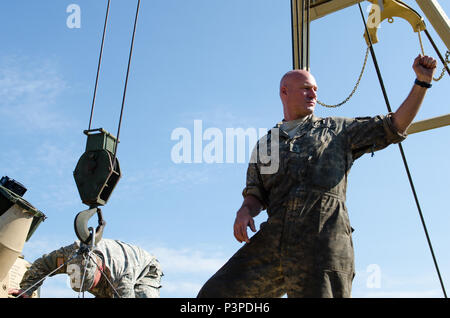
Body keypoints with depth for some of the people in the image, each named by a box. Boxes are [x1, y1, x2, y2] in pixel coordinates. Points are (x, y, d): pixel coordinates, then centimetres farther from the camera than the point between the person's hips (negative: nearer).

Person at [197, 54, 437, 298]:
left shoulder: (337, 129, 20)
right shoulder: (265, 143, 25)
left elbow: (395, 126, 17)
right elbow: (255, 195, 21)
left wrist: (422, 81, 9)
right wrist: (244, 211, -2)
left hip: (324, 238, -2)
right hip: (274, 239, 3)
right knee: (215, 294, -9)